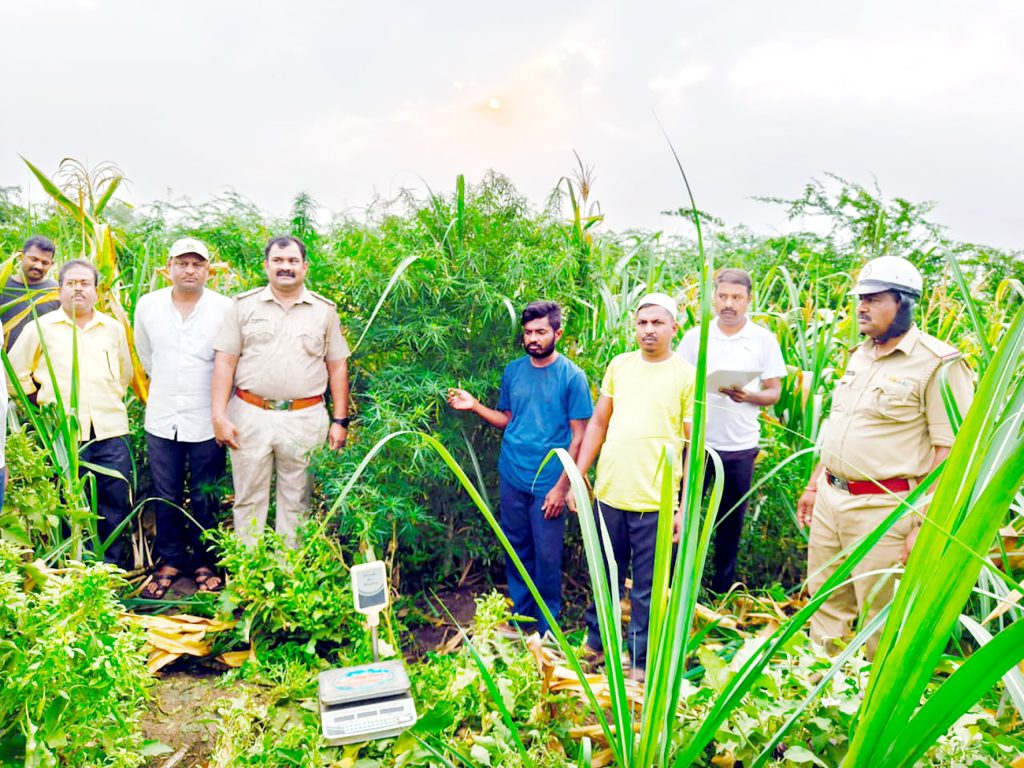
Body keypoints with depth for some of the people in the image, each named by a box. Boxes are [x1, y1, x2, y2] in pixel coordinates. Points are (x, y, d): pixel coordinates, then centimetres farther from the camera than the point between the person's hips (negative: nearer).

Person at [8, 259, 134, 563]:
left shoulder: (114, 328, 12)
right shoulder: (39, 328, 5)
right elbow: (16, 374, 11)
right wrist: (45, 398, 10)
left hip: (111, 430, 2)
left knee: (115, 504, 4)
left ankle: (111, 567, 17)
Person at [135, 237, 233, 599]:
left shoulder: (225, 309, -8)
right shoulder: (148, 305, 2)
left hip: (206, 422, -3)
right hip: (161, 419, 3)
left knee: (204, 499, 8)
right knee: (166, 497, 12)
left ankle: (206, 562, 25)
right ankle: (170, 560, 28)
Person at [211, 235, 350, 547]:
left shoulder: (324, 310, 8)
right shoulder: (244, 305, 6)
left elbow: (337, 367, 9)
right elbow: (224, 362, 2)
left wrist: (340, 421, 3)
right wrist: (219, 417, -5)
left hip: (305, 419, 0)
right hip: (250, 416, 0)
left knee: (296, 502, 8)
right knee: (249, 500, 7)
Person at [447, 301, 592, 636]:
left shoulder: (572, 376, -8)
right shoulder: (513, 370, 5)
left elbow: (578, 437, -7)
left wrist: (562, 486, -12)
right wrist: (475, 406, -3)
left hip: (547, 482, -4)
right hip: (512, 477, 4)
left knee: (547, 557, 5)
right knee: (517, 550, 15)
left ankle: (546, 628, 23)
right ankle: (518, 615, 33)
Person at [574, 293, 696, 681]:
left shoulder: (687, 376, -4)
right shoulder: (619, 365, 7)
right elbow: (598, 423, 12)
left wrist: (687, 507, -8)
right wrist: (578, 477, 6)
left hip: (655, 502, -3)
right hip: (608, 494, 4)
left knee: (646, 590, 9)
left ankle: (639, 662, 27)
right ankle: (595, 645, 38)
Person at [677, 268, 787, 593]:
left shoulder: (764, 340, 0)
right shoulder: (695, 336, 1)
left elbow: (774, 392, 1)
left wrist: (747, 396, -20)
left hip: (741, 446, 0)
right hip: (697, 441, 0)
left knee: (731, 521, 12)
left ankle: (722, 587, 28)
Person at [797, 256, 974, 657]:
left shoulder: (939, 363, -13)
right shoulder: (860, 355, 11)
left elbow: (951, 452, -15)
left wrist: (928, 526, -18)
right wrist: (814, 484, 20)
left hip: (885, 508, -7)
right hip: (830, 499, 7)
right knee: (825, 605, 18)